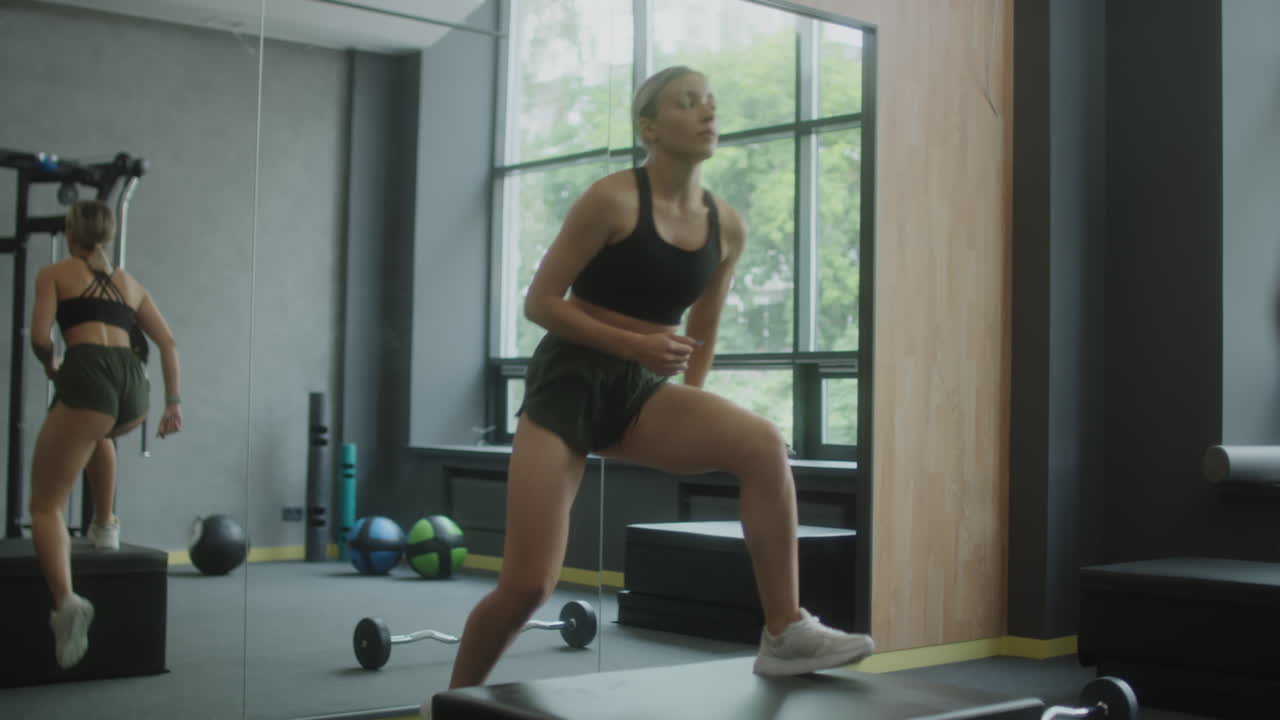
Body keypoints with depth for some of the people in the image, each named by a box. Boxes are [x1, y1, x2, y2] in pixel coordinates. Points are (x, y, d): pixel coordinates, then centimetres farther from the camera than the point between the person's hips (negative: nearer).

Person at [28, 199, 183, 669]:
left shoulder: (53, 274, 16)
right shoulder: (129, 283, 28)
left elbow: (40, 338, 3)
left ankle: (66, 602, -25)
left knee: (46, 505, -1)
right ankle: (105, 526, 36)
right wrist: (173, 403, 21)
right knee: (97, 432, 43)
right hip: (134, 384, 5)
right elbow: (167, 343, 21)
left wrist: (50, 367, 24)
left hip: (89, 375, -5)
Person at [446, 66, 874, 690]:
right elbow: (539, 302, -10)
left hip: (640, 393, 5)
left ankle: (784, 634, -15)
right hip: (568, 383, -5)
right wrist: (634, 345, -19)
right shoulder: (612, 199, -12)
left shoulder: (727, 226, 5)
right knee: (527, 587, -11)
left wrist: (692, 424, 18)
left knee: (763, 444, -24)